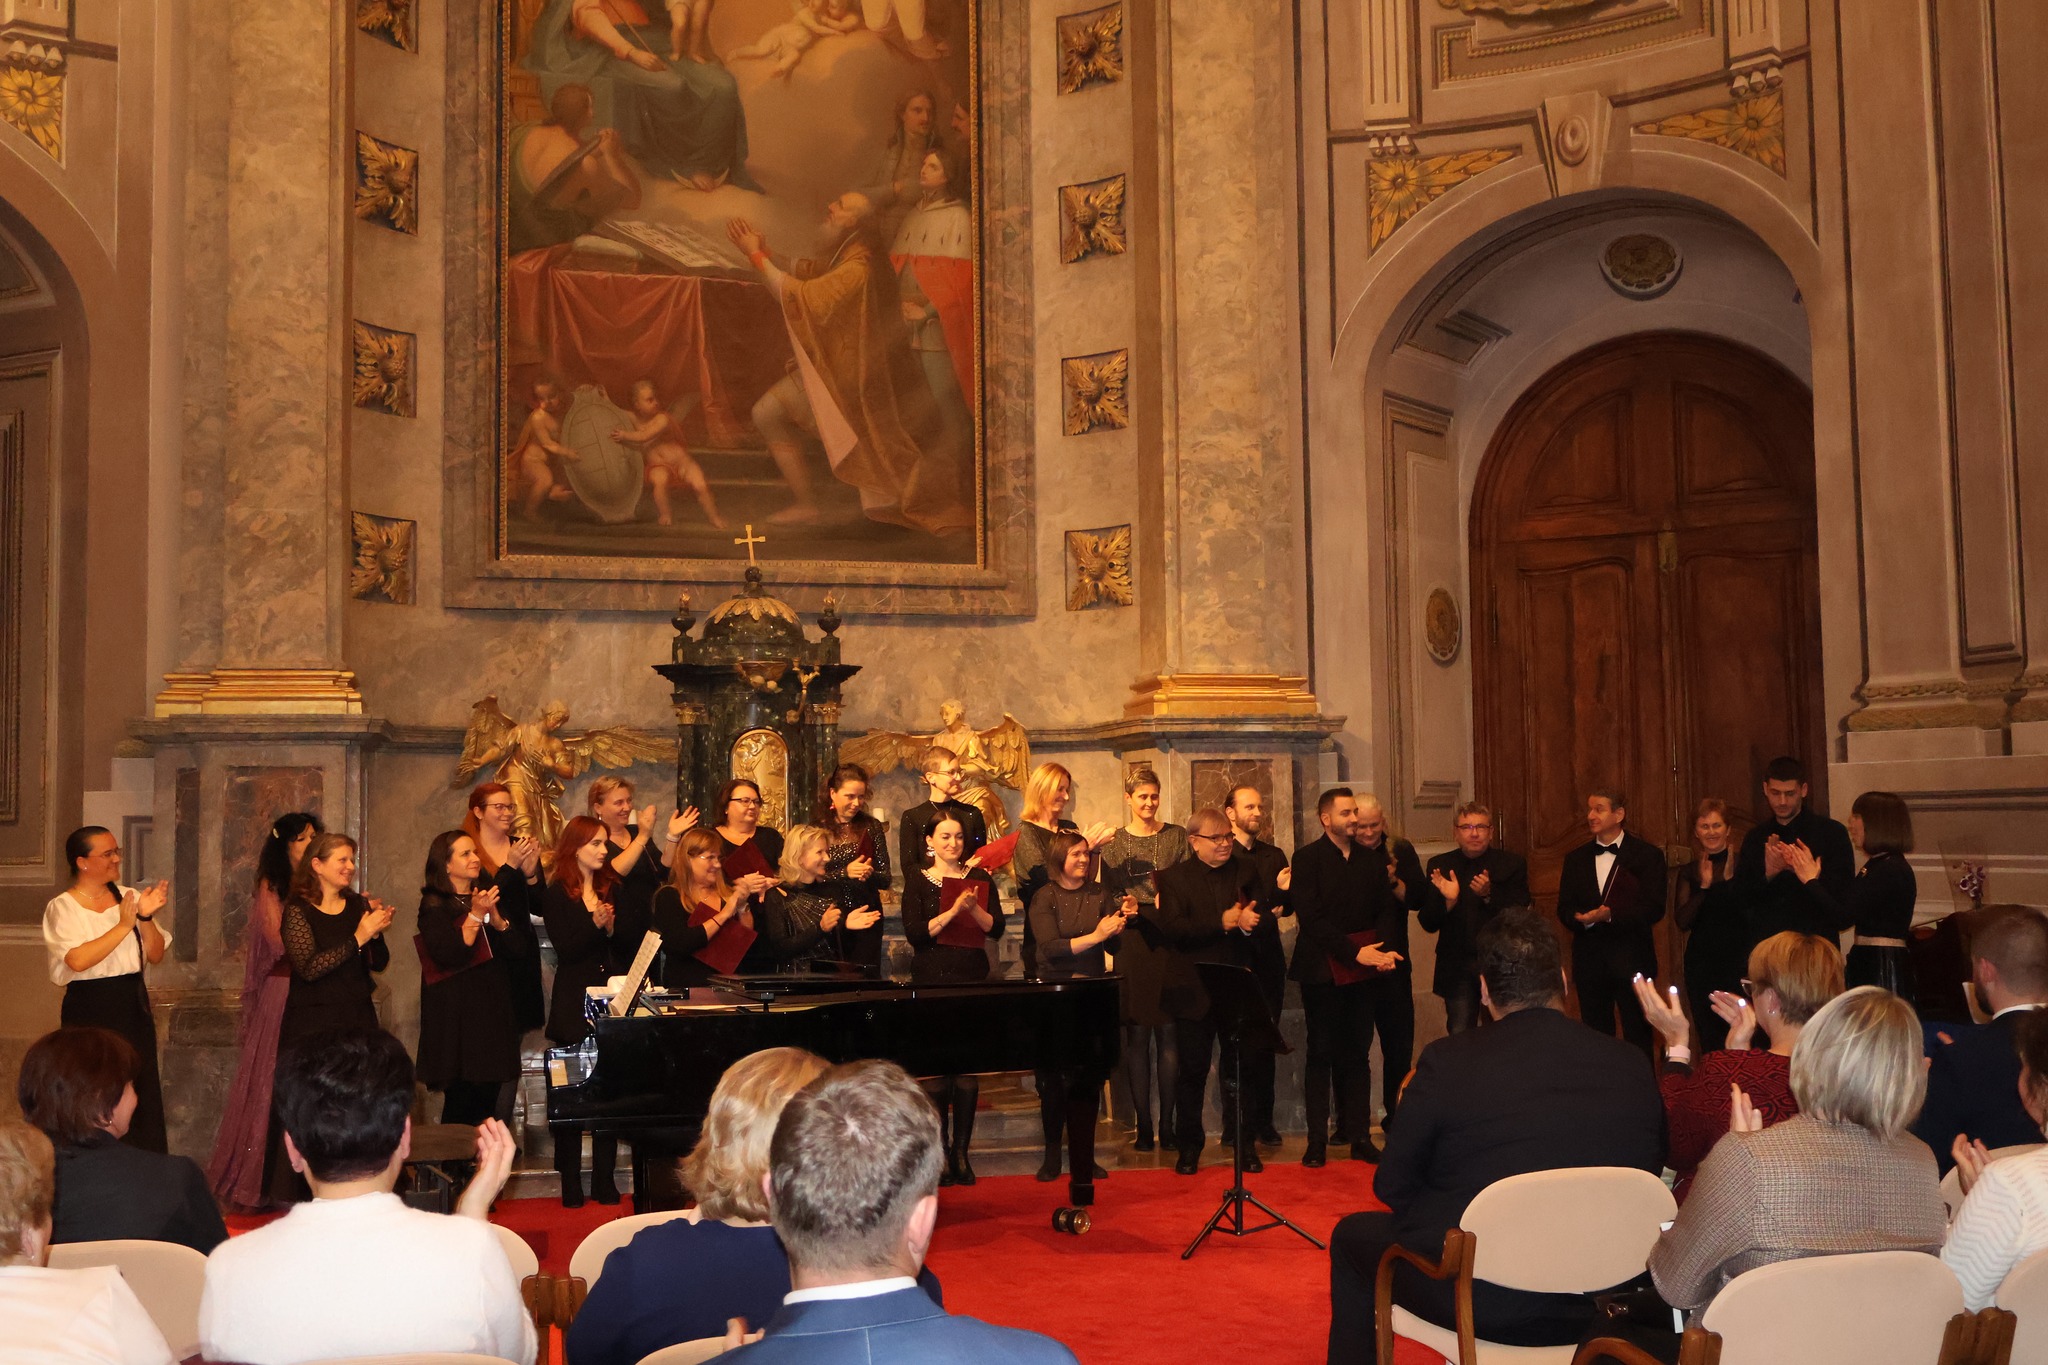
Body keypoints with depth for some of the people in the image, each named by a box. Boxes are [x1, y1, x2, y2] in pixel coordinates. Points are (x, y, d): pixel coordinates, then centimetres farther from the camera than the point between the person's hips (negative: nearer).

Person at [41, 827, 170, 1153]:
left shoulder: (128, 896, 7)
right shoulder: (62, 907, -5)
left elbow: (156, 955, 5)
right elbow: (78, 960, -21)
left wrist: (146, 918, -11)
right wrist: (124, 925, -19)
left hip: (133, 1006, 4)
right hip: (89, 1012, -4)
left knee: (141, 1096, 6)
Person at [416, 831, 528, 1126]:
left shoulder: (488, 896, 15)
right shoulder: (434, 906, -3)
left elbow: (517, 948, 7)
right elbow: (448, 955, -16)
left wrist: (495, 918, -9)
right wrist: (474, 916, -19)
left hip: (494, 1007, 6)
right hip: (456, 1011, -6)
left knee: (490, 1100, 4)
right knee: (461, 1101, -9)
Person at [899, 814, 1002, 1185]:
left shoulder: (979, 878, 10)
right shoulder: (918, 881, 4)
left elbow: (996, 928, 2)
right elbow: (914, 933, -8)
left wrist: (973, 908, -16)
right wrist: (953, 910, -18)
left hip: (972, 980, 2)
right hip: (932, 982, -2)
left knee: (968, 1069, 1)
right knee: (935, 1070, -2)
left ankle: (961, 1151, 9)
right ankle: (939, 1153, 5)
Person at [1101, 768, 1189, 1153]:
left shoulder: (1177, 837, 9)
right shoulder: (1114, 843, 10)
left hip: (1171, 944, 0)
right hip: (1132, 944, 0)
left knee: (1168, 1033, -2)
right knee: (1136, 1034, 0)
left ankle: (1168, 1122, 4)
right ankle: (1143, 1124, 5)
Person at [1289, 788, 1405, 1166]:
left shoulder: (1372, 859, 11)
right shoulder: (1307, 859, -4)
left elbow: (1387, 909, 8)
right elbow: (1309, 917, -12)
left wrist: (1384, 950, -11)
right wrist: (1354, 953, -16)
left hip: (1366, 970, 4)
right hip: (1323, 970, -4)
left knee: (1358, 1054, 7)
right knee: (1321, 1054, 1)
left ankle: (1360, 1138, 11)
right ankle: (1317, 1141, 5)